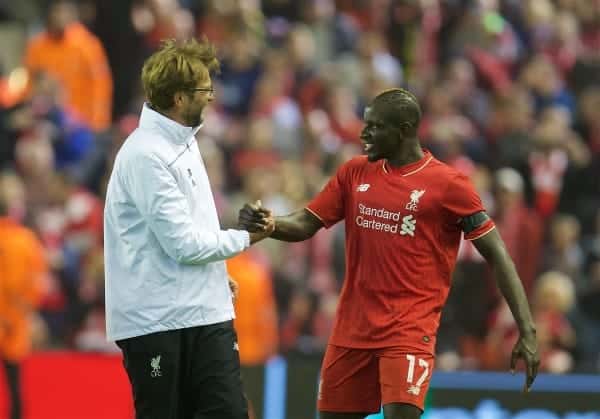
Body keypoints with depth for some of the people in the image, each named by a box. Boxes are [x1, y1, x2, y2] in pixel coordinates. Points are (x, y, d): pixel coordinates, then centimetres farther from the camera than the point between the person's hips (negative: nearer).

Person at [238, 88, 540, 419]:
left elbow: (497, 257, -5)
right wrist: (267, 224, -14)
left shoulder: (448, 185, -7)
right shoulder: (354, 173, 9)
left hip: (410, 331, -6)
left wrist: (526, 331, -11)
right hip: (353, 327, 6)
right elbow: (305, 226, 10)